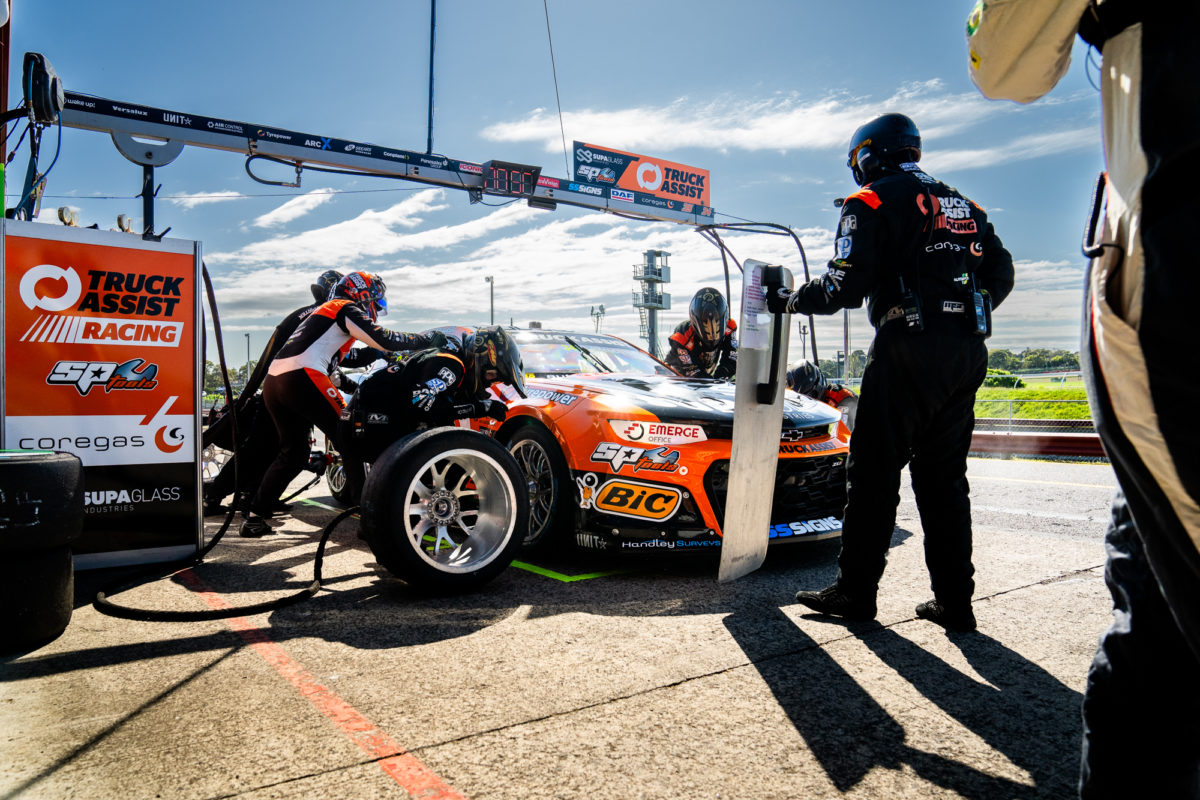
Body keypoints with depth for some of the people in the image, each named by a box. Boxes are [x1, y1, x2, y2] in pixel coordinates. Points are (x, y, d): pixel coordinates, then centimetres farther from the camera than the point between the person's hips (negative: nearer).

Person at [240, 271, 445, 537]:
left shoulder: (324, 311, 33)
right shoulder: (346, 309, 6)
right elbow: (382, 339, -5)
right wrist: (426, 339, 3)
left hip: (273, 382, 9)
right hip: (302, 378, -9)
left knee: (292, 454, 18)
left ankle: (254, 518, 15)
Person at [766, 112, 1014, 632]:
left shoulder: (871, 203, 1)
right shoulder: (962, 205, 22)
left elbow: (845, 288, -9)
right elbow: (1000, 274, 20)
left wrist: (790, 301, 5)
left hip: (908, 351, -7)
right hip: (967, 354, 7)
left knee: (874, 472, 0)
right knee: (944, 477, 10)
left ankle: (856, 590, 5)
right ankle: (954, 601, 12)